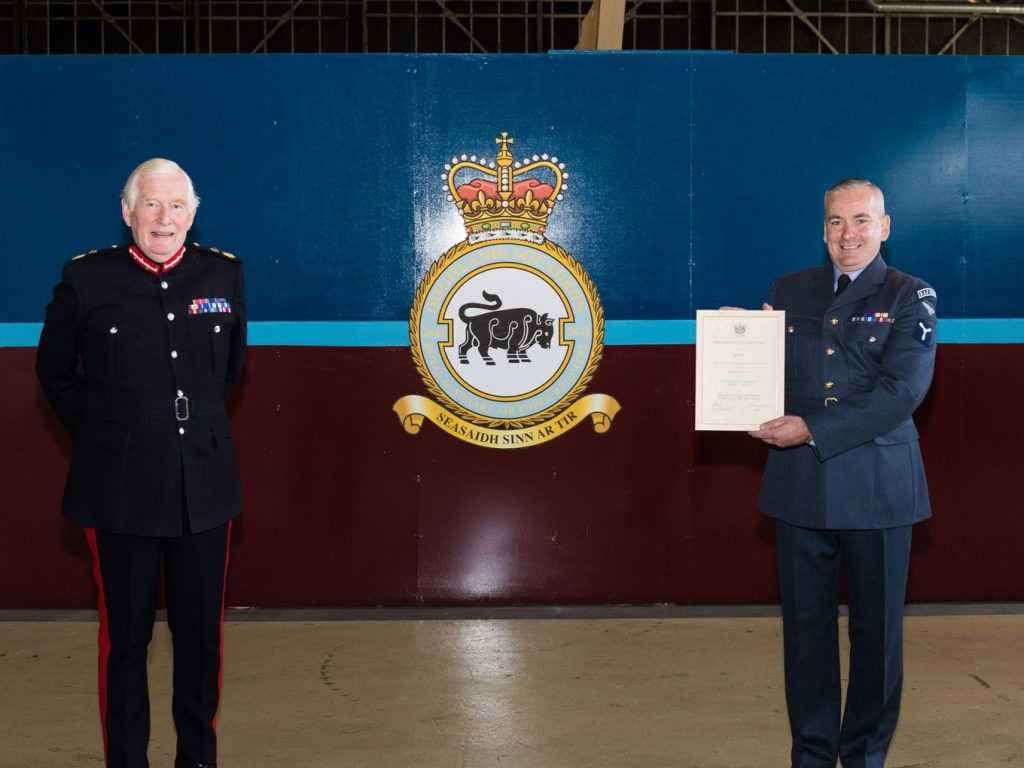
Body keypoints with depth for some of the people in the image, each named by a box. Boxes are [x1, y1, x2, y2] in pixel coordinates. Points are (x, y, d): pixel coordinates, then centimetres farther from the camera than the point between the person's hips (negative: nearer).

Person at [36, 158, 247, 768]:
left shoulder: (224, 274, 3)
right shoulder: (86, 278, -4)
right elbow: (54, 371, 10)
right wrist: (99, 433, 7)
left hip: (205, 484, 2)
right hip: (120, 490, -2)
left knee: (202, 633, 11)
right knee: (125, 634, 7)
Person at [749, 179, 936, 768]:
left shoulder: (910, 298, -2)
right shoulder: (790, 291, 11)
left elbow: (903, 390, -14)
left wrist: (813, 430, -19)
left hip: (877, 487, -3)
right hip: (800, 484, 3)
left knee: (876, 627, 8)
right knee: (806, 625, 10)